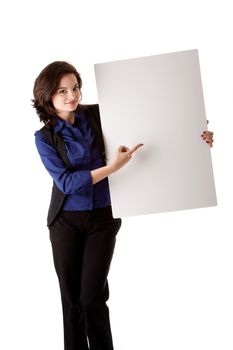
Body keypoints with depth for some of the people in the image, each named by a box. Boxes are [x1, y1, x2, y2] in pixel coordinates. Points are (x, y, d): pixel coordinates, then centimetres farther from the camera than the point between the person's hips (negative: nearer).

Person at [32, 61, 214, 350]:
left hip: (102, 218, 0)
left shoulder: (98, 115, -1)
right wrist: (112, 168, -25)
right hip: (66, 221, 1)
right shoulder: (45, 137, -4)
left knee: (92, 297, -5)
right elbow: (65, 182, -14)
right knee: (71, 298, 8)